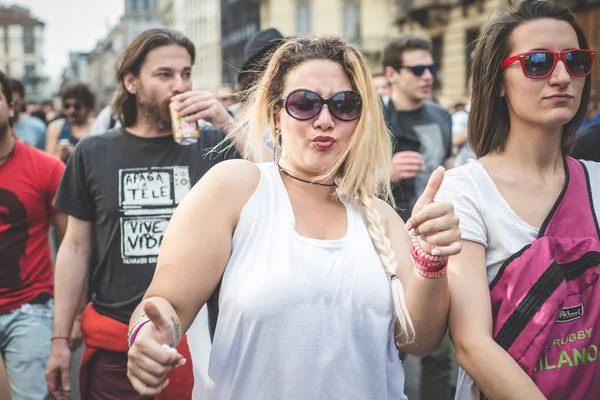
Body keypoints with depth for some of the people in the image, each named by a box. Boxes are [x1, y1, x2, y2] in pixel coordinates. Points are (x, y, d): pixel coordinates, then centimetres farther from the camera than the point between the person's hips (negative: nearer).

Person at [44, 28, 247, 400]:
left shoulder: (212, 145, -1)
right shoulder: (94, 153, 1)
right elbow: (76, 248, 5)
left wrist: (227, 123, -20)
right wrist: (60, 339, 3)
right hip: (114, 344, 1)